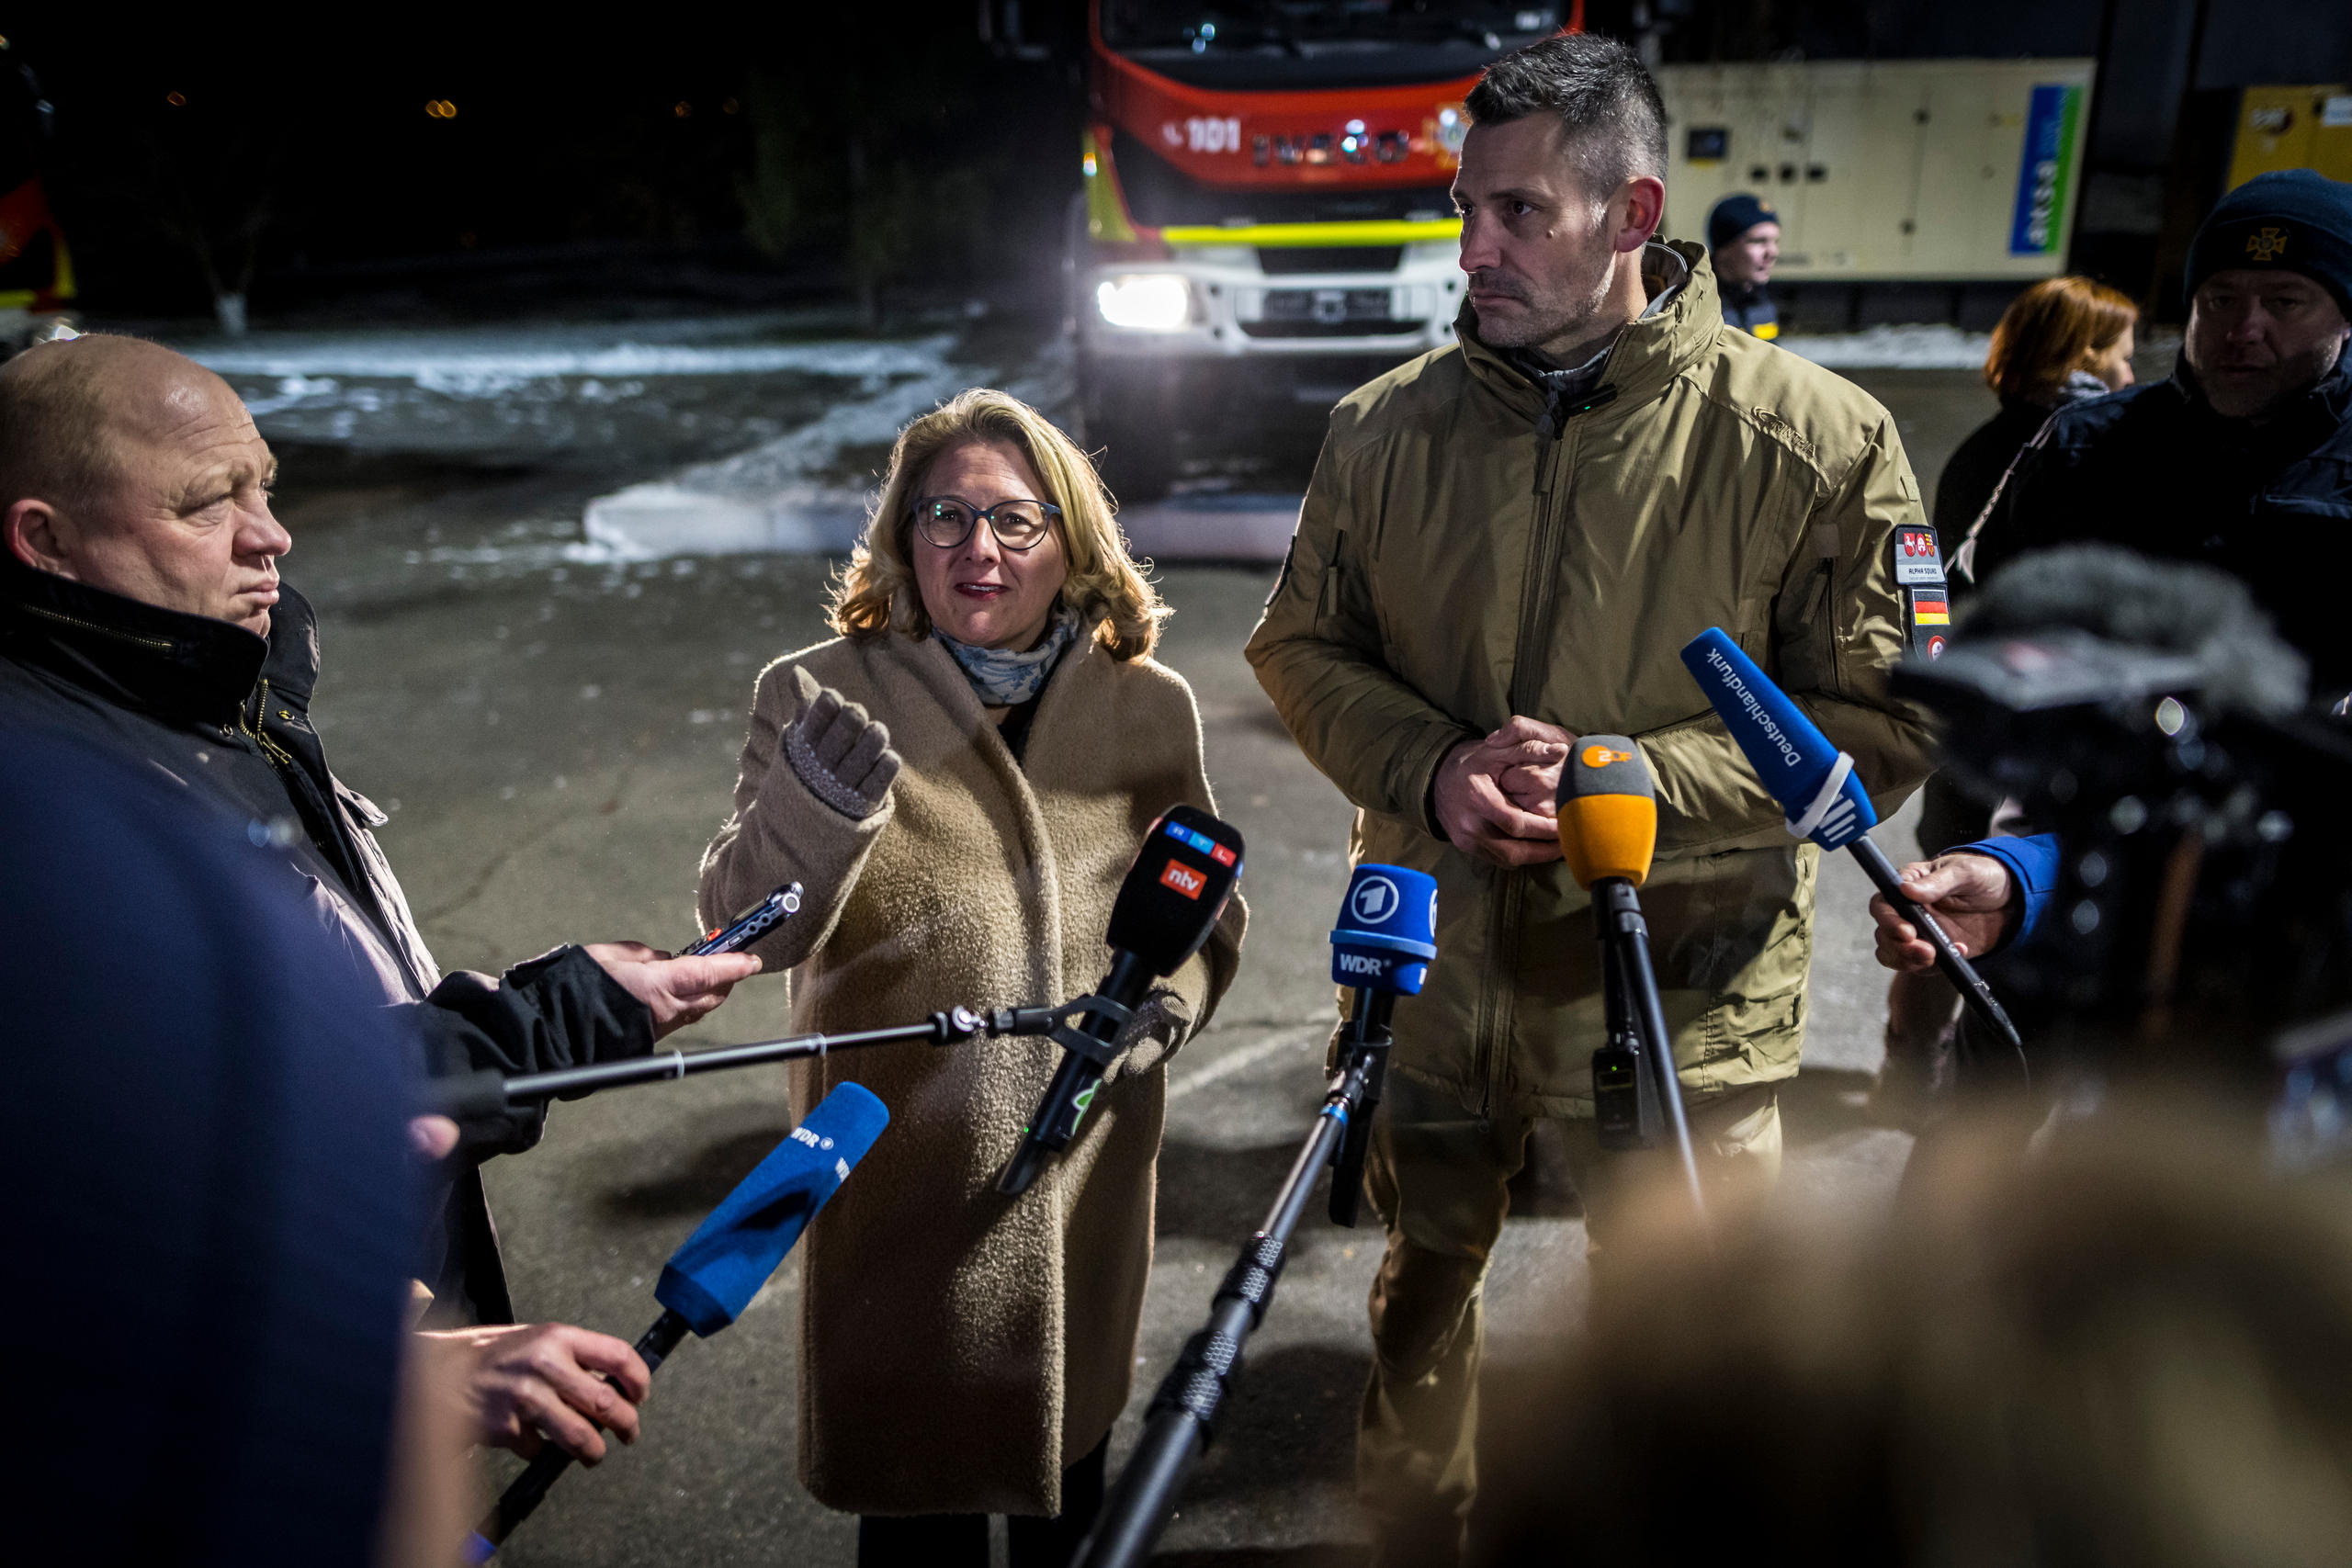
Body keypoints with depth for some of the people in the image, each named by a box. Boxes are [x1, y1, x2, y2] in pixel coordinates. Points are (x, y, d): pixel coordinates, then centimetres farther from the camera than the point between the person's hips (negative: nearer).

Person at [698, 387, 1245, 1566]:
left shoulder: (1149, 706, 1)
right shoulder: (818, 696, -7)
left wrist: (1165, 1002, -8)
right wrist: (813, 804, -36)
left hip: (1088, 1172, 3)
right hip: (901, 1178, -2)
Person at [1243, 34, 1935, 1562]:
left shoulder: (1815, 439, -11)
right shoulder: (1387, 425, -2)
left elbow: (1884, 726, -10)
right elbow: (1302, 646, 5)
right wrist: (1432, 771, -15)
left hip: (1678, 989, -3)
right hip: (1431, 962, 4)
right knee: (1423, 1285, 23)